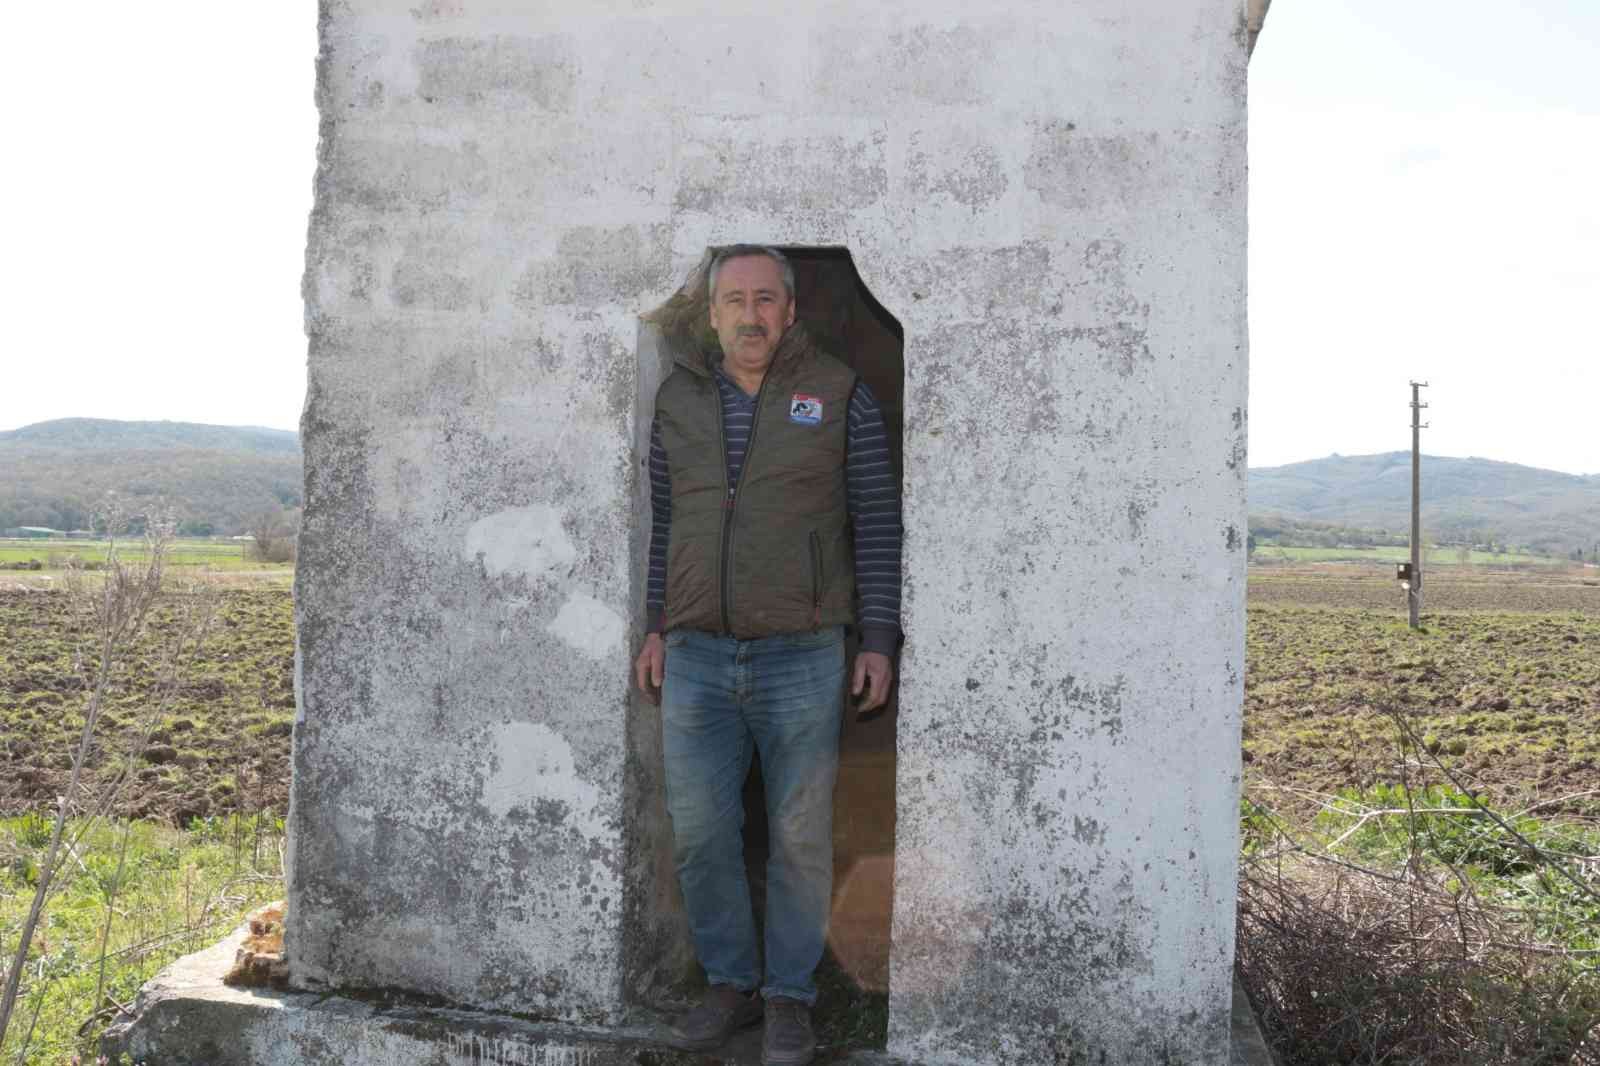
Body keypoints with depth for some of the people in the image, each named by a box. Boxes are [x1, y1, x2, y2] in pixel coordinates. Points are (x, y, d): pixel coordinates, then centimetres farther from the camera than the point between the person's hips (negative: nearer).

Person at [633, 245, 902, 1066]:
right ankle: (731, 985, 23)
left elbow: (876, 521, -4)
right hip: (699, 658, 3)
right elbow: (668, 521, 13)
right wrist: (657, 630, 7)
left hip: (801, 656, -3)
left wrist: (879, 642, -9)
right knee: (700, 834, 4)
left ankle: (789, 997, 21)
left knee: (799, 836, 4)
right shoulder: (681, 398, 5)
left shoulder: (840, 394, -5)